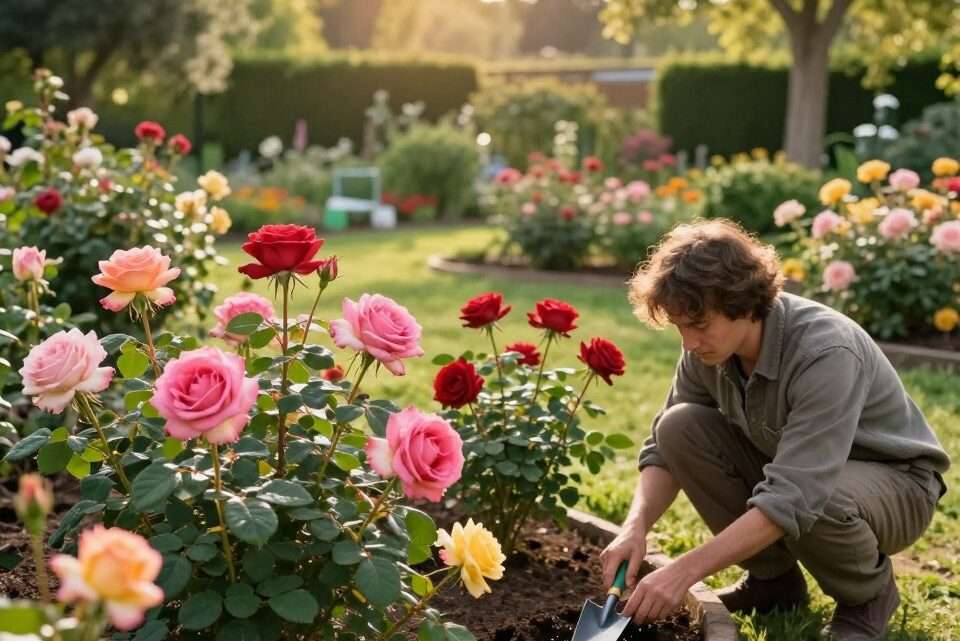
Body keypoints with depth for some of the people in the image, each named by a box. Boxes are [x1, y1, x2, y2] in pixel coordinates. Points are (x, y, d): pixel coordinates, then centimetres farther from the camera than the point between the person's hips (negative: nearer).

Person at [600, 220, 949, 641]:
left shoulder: (826, 352, -35)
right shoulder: (710, 347, -14)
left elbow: (792, 499, -41)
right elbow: (664, 448, -4)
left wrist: (685, 571, -43)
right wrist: (636, 527, -23)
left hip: (894, 481, -6)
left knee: (815, 503, -40)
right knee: (679, 427, -16)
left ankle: (868, 593, -4)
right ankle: (773, 577, 2)